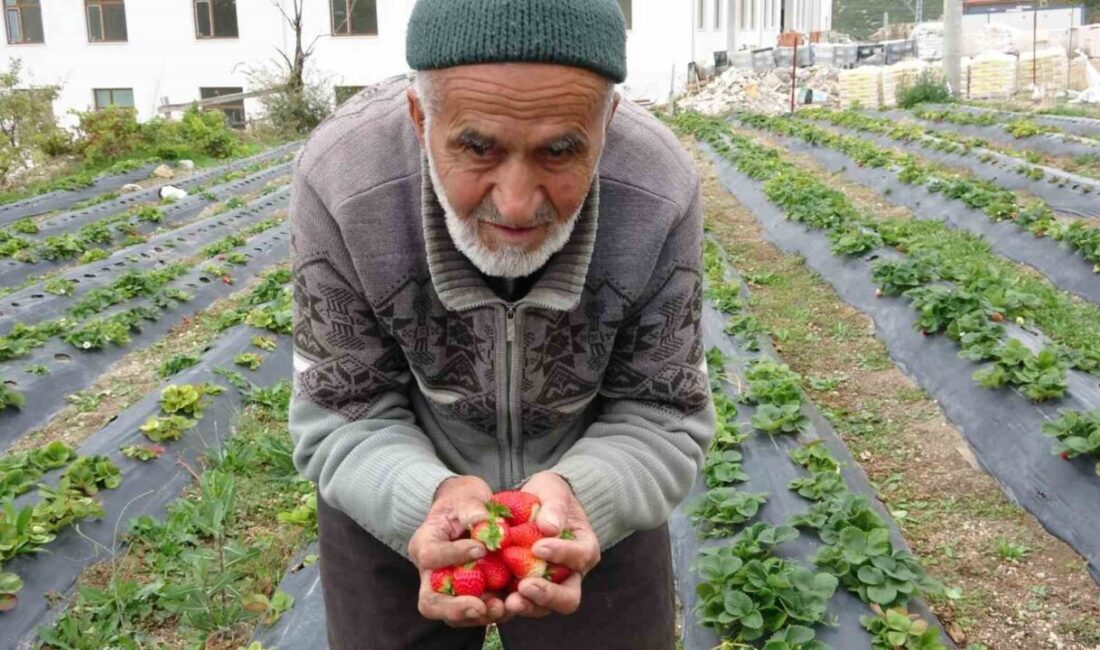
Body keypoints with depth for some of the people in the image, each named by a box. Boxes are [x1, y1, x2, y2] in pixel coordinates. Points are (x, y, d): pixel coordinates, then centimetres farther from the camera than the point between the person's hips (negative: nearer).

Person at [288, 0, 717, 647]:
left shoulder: (661, 192, -27)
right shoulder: (340, 181, -28)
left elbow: (662, 420, -16)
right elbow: (345, 420, -17)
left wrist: (577, 496, -35)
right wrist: (430, 500, -36)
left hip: (590, 489, 1)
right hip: (395, 495, 0)